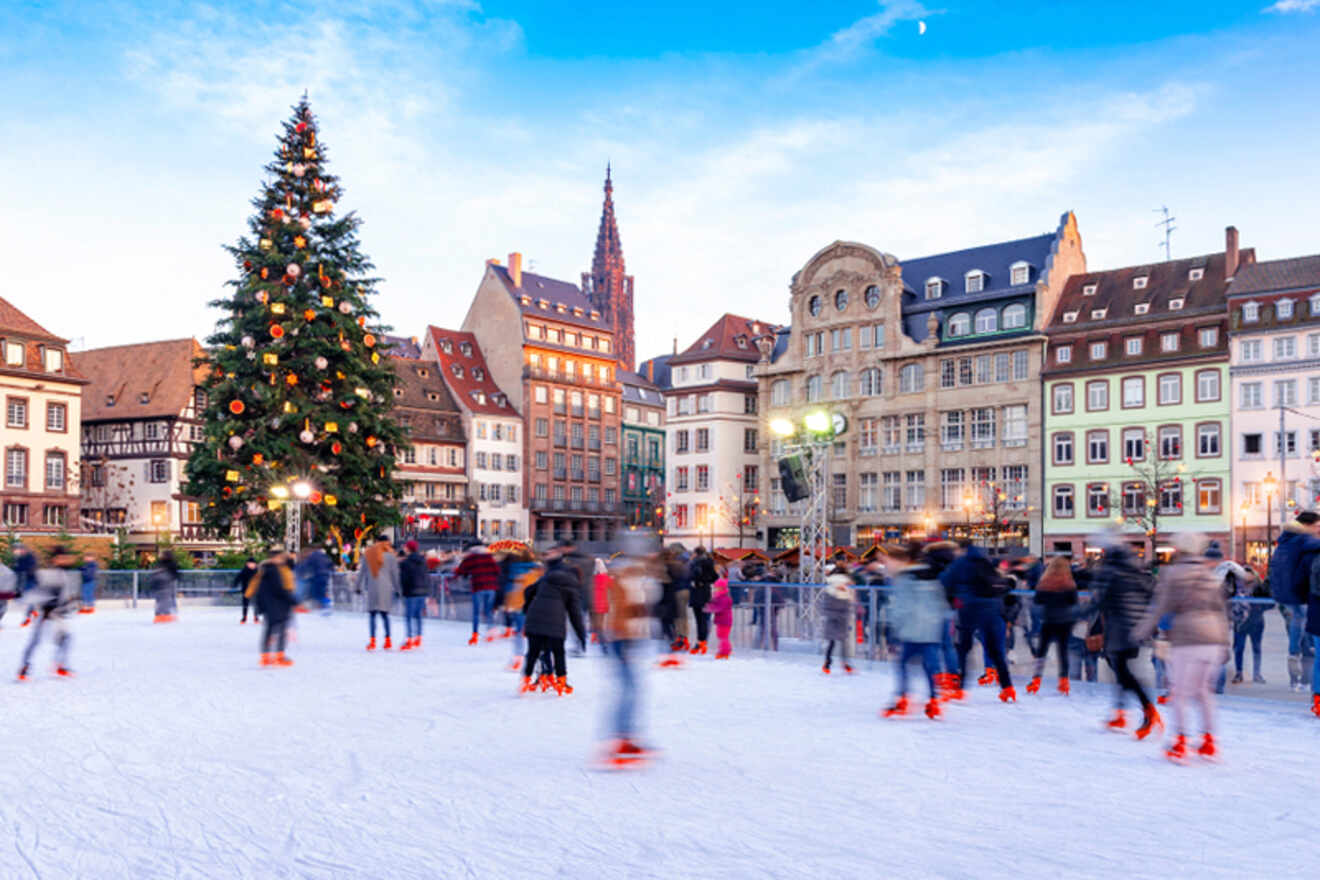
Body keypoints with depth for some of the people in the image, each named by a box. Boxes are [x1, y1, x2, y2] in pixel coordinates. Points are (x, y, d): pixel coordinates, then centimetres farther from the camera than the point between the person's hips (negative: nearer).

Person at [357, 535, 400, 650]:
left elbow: (362, 571, 10)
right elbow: (394, 573, 2)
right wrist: (397, 588, 7)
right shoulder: (390, 555, 1)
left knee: (372, 614, 3)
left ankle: (372, 641, -6)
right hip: (385, 588, -1)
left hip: (371, 588, 1)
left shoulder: (367, 554, 8)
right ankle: (387, 640, 8)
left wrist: (359, 586, 15)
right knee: (384, 614, 7)